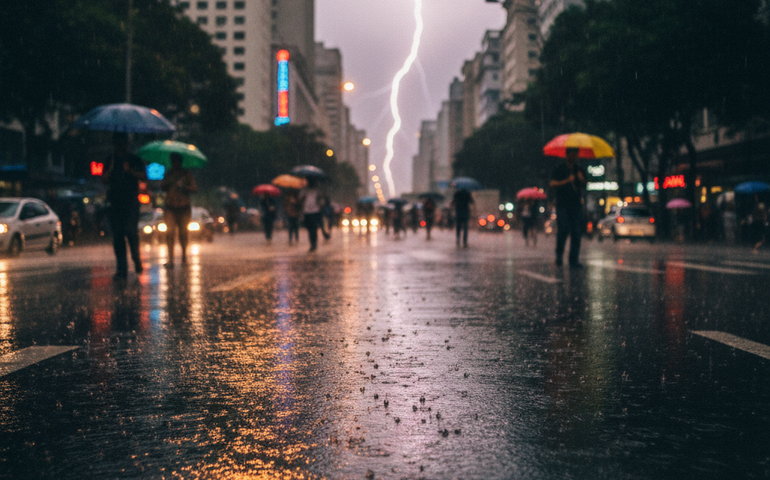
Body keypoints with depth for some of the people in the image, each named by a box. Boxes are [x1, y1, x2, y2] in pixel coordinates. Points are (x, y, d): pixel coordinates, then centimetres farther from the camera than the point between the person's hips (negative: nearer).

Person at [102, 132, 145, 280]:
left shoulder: (134, 159, 9)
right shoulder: (110, 160, 15)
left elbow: (143, 176, -2)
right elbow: (104, 180, 7)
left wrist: (130, 171, -17)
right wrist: (110, 169, -11)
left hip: (131, 201, -3)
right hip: (115, 202, 3)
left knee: (130, 230, -16)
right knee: (117, 235, 0)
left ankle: (136, 259, 9)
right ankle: (122, 269, 3)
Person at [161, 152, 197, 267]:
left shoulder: (186, 174, 3)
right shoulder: (169, 174, 11)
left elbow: (195, 188, -5)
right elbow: (162, 186, 5)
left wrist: (184, 186, -20)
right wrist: (167, 182, -15)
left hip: (184, 208, -1)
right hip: (170, 208, 1)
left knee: (183, 233, 5)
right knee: (170, 233, -11)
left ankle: (184, 256, 25)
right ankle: (170, 260, -12)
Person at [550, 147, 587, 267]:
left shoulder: (580, 170, 17)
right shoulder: (559, 170, 6)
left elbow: (585, 187, 15)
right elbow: (553, 185, -5)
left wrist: (582, 180, -6)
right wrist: (567, 181, -16)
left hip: (577, 206, 3)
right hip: (563, 206, -3)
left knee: (577, 232, -3)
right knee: (563, 230, -13)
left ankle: (574, 260, 0)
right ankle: (559, 255, 4)